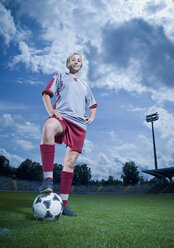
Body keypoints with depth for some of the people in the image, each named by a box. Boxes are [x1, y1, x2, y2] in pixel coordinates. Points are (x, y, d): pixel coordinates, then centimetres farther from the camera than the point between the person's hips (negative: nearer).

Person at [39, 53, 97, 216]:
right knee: (48, 126, -42)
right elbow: (46, 93, 12)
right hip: (61, 116, -3)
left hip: (79, 123, 4)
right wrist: (51, 111, -6)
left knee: (70, 162, -6)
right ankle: (48, 179, -41)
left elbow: (93, 105, 38)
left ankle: (63, 204, 1)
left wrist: (91, 117, 17)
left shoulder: (84, 85, 33)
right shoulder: (60, 77, 23)